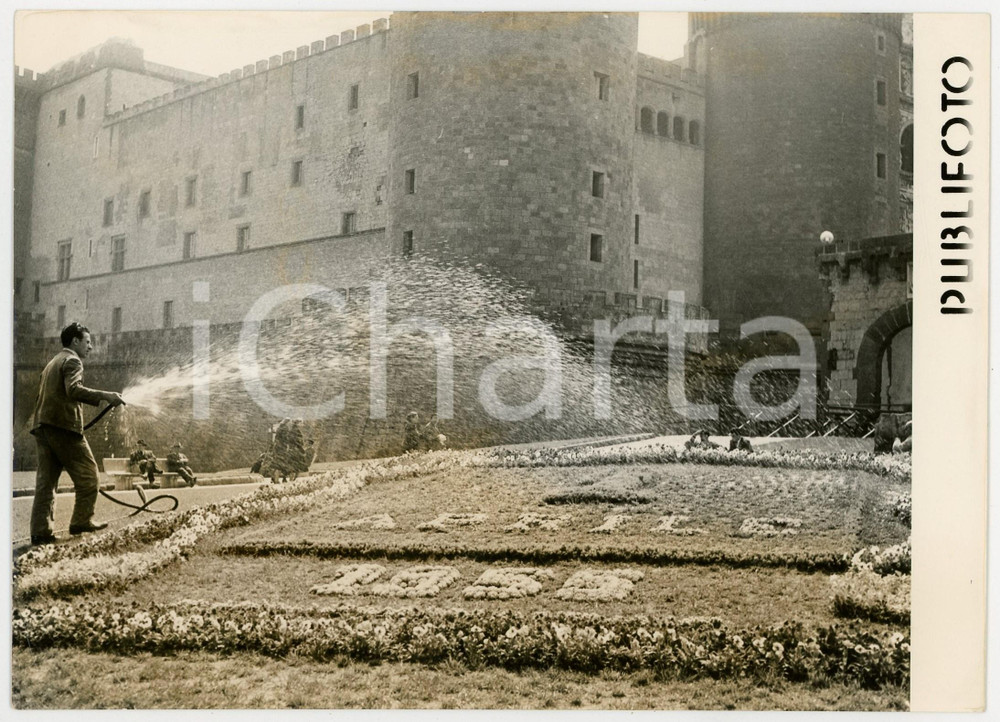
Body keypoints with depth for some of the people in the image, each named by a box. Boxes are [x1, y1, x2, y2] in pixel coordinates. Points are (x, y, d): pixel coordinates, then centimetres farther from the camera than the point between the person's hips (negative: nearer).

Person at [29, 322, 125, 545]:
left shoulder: (53, 363, 27)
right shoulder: (72, 361, -3)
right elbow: (73, 389, -22)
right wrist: (105, 396, -27)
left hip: (42, 425, 9)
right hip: (64, 425, -9)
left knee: (46, 479, 5)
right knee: (87, 473, 2)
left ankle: (40, 531, 0)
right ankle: (82, 521, 2)